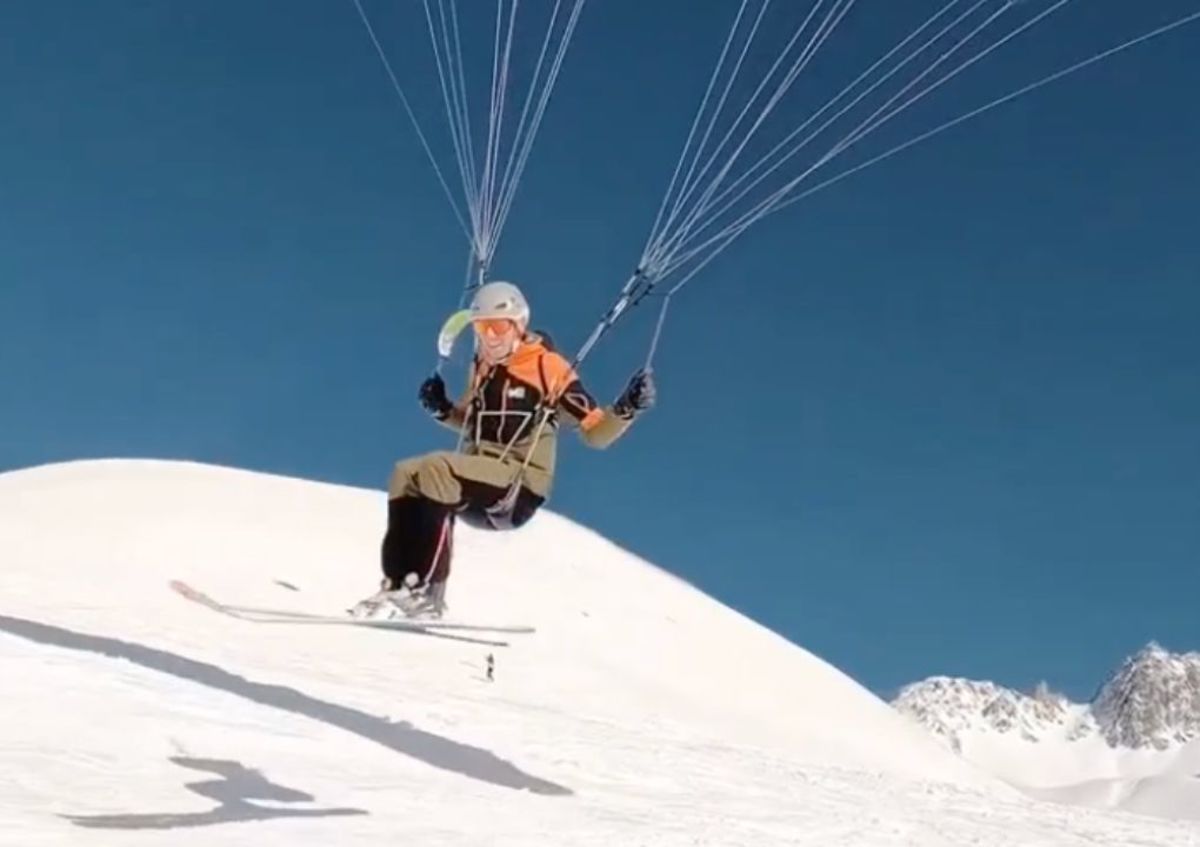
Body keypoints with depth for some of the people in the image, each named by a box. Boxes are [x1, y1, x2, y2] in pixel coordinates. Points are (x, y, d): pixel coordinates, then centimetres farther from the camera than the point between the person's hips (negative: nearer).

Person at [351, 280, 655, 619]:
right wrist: (441, 409, 11)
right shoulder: (480, 368, 14)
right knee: (405, 474, -19)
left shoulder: (549, 368, -4)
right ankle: (397, 582, -20)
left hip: (517, 491, -6)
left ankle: (425, 589, -28)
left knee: (435, 470, -29)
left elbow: (596, 432, -2)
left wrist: (626, 410, -21)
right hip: (475, 492, 6)